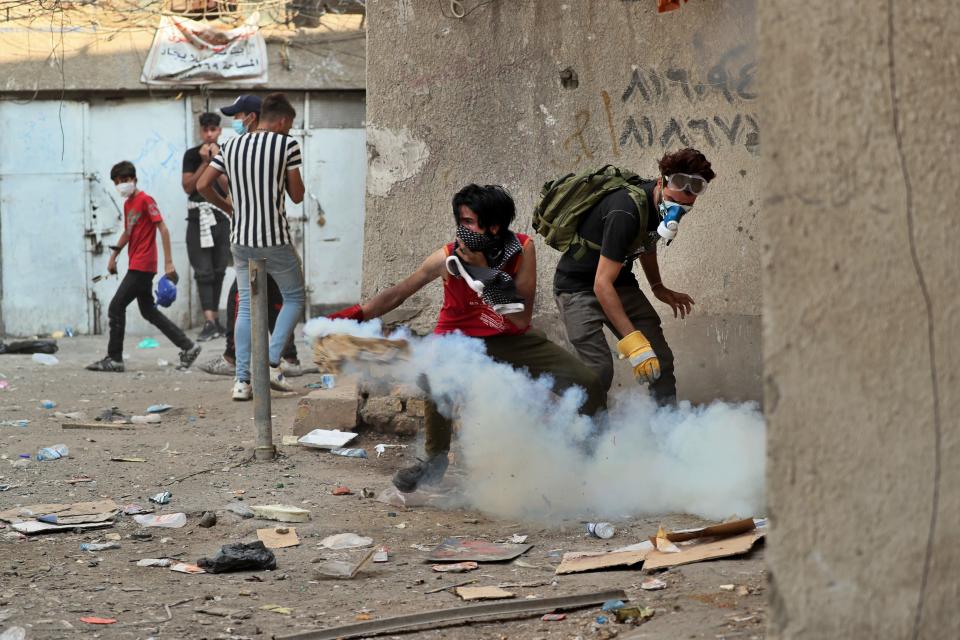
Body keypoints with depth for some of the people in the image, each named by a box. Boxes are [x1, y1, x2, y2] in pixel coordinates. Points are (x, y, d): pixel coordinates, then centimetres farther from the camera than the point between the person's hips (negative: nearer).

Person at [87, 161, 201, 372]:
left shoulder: (145, 200, -11)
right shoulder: (128, 204, 15)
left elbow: (163, 229, -15)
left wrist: (168, 262, -20)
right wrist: (114, 255, 22)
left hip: (142, 266, -10)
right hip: (136, 266, 10)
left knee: (116, 307, -8)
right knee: (149, 311, 12)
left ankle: (114, 359, -3)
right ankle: (188, 346, 14)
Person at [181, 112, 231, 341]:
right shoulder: (192, 155, 3)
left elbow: (229, 188, -3)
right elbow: (188, 187, -3)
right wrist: (204, 162, -9)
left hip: (222, 216, 2)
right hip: (199, 216, -2)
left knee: (218, 270, 6)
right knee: (203, 270, -9)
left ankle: (215, 319, 13)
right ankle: (209, 321, -17)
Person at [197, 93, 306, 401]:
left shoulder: (231, 146, 6)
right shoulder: (287, 145, -6)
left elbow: (202, 185, 4)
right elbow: (297, 196, -2)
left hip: (241, 239, 4)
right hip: (276, 239, -4)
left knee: (246, 307, 9)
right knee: (294, 298, 13)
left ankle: (242, 380, 3)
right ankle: (271, 363, 0)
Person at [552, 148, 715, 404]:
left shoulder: (660, 204, -7)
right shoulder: (625, 212, -33)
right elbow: (602, 284, -35)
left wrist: (658, 287, 7)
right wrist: (632, 341, -37)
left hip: (620, 282, 8)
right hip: (578, 286, -8)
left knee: (660, 360, -2)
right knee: (599, 369, -21)